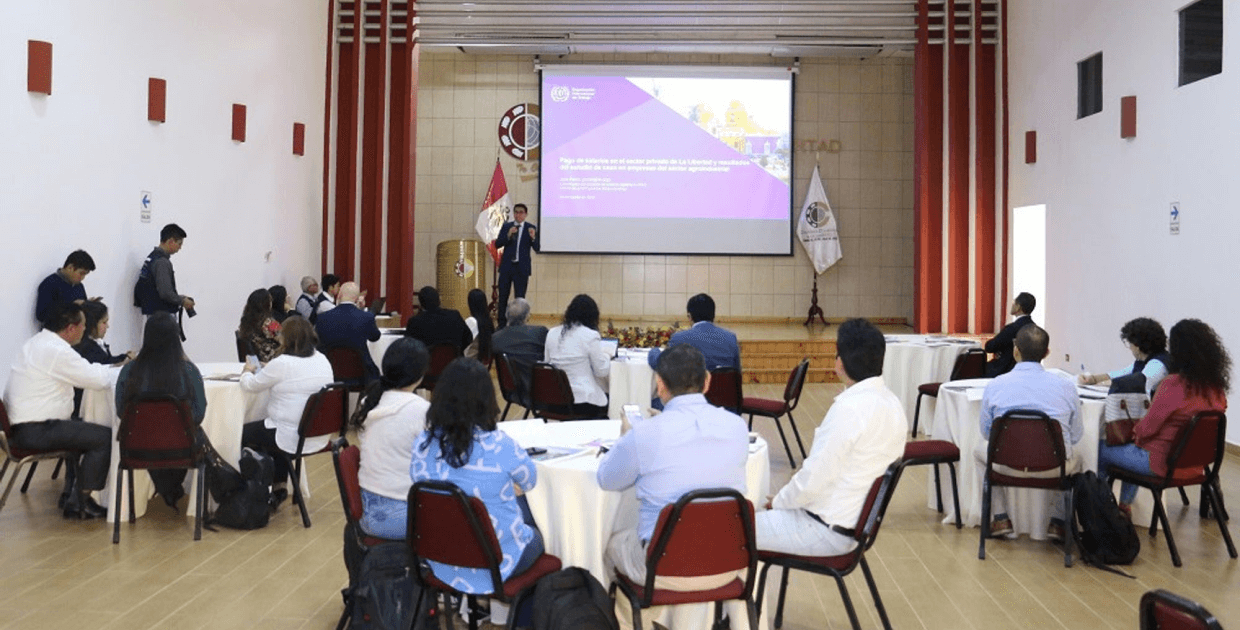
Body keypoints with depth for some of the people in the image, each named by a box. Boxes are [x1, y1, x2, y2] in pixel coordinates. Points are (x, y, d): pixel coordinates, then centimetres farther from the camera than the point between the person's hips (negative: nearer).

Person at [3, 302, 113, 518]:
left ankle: (72, 494, 25)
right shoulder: (56, 351, -20)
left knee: (83, 432, 26)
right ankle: (79, 502, -1)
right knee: (104, 437, -10)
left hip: (20, 426, 11)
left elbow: (85, 370, 18)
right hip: (34, 431, -11)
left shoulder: (36, 342, 13)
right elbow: (99, 380, -17)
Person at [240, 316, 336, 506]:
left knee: (244, 432, 19)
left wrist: (247, 371, 15)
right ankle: (280, 486, 32)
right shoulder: (323, 360, 2)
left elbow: (250, 385, -7)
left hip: (292, 439, -7)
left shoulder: (282, 363, -19)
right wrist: (263, 370, 20)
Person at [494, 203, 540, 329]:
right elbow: (497, 244, -1)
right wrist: (508, 235, -16)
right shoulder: (506, 226, 5)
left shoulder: (531, 228, -1)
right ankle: (501, 325, 16)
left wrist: (533, 237, -26)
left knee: (520, 298, 1)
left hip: (521, 268, -2)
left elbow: (537, 249, -7)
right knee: (503, 297, 7)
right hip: (506, 266, 2)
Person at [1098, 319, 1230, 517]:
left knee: (1101, 451, 13)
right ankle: (1125, 505, 39)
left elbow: (1148, 428, -18)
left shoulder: (1174, 384, -25)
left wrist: (1135, 432, 5)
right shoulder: (1217, 387, -4)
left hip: (1162, 462, -7)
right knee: (1133, 450, 33)